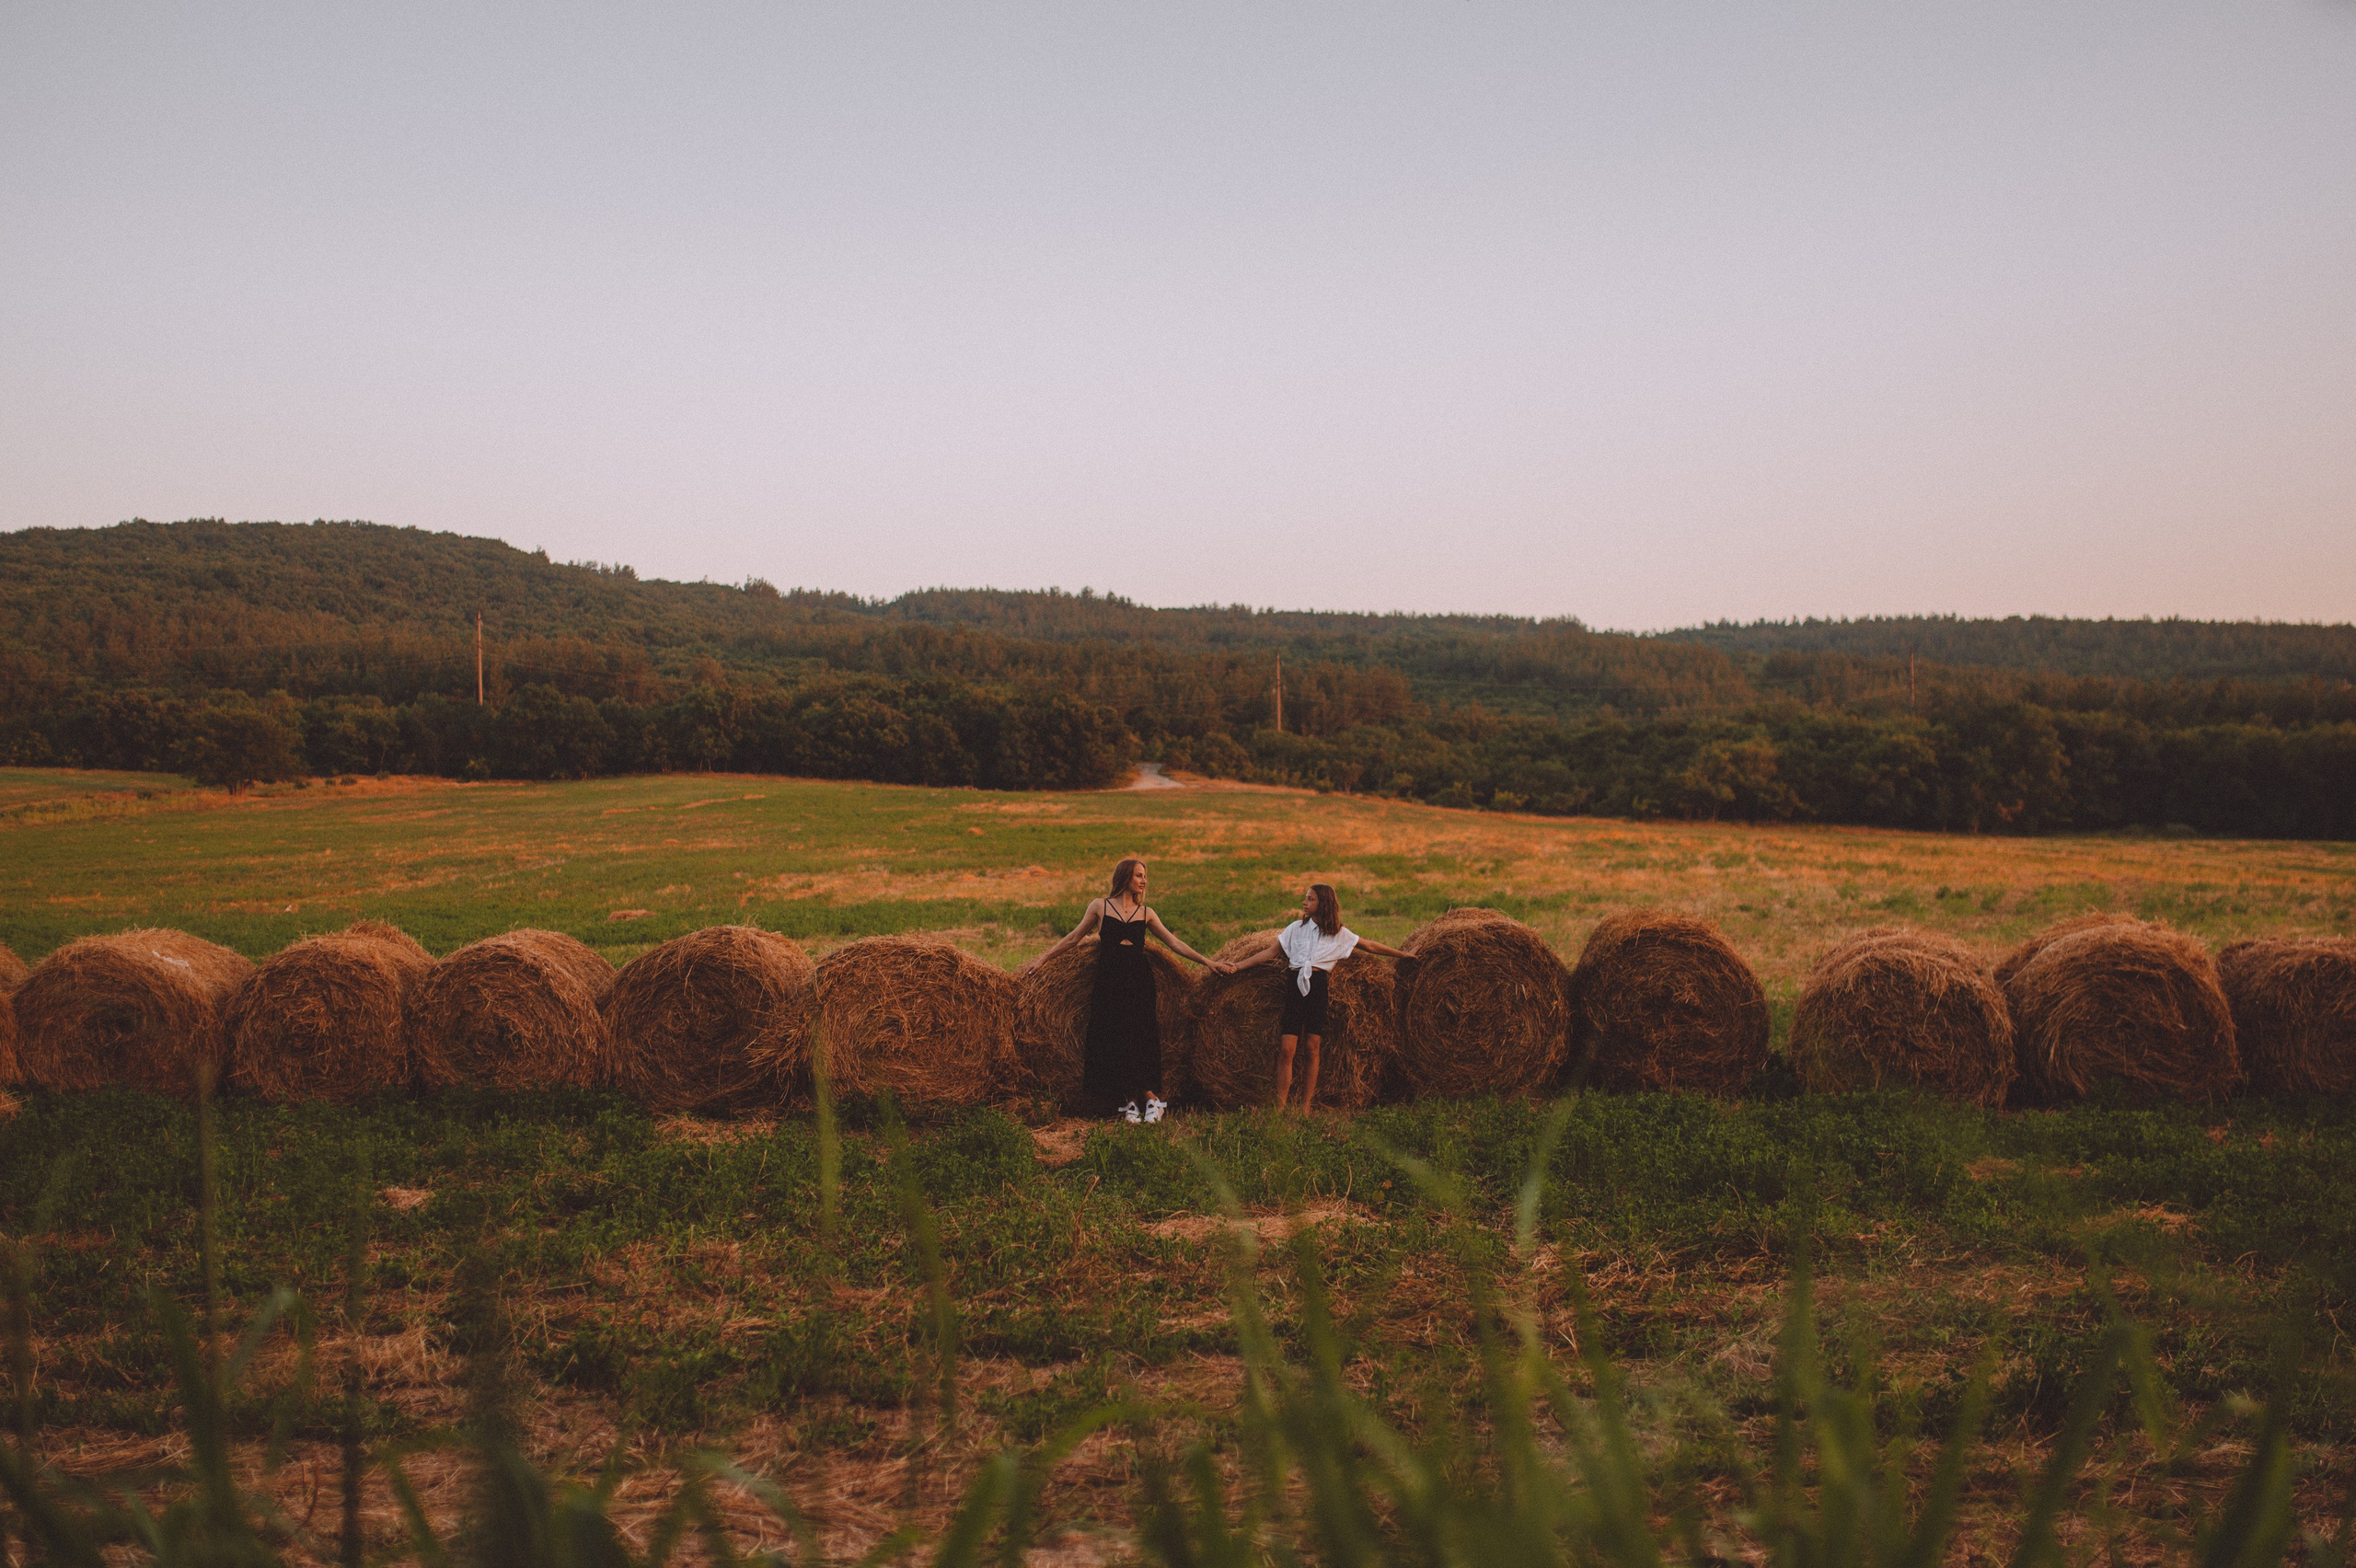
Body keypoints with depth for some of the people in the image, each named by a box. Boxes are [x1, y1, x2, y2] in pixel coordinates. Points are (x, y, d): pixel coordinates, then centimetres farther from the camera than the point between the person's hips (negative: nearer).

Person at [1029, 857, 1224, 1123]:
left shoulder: (1145, 912, 10)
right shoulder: (1100, 906, 6)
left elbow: (1174, 943, 12)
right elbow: (1075, 937, 13)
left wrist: (1206, 961, 7)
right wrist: (1045, 956, 13)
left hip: (1138, 981, 0)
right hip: (1108, 980, 0)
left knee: (1140, 1039, -8)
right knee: (1113, 1041, -4)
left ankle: (1150, 1098, -1)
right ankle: (1131, 1101, 3)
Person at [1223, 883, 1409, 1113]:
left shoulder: (1339, 934, 12)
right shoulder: (1297, 928, 14)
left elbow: (1371, 947, 20)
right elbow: (1271, 951, 13)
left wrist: (1403, 955, 21)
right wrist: (1239, 965, 6)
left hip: (1318, 986, 0)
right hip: (1295, 985, 0)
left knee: (1313, 1048, -2)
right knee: (1286, 1049, -9)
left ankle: (1305, 1107, 6)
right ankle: (1280, 1108, -5)